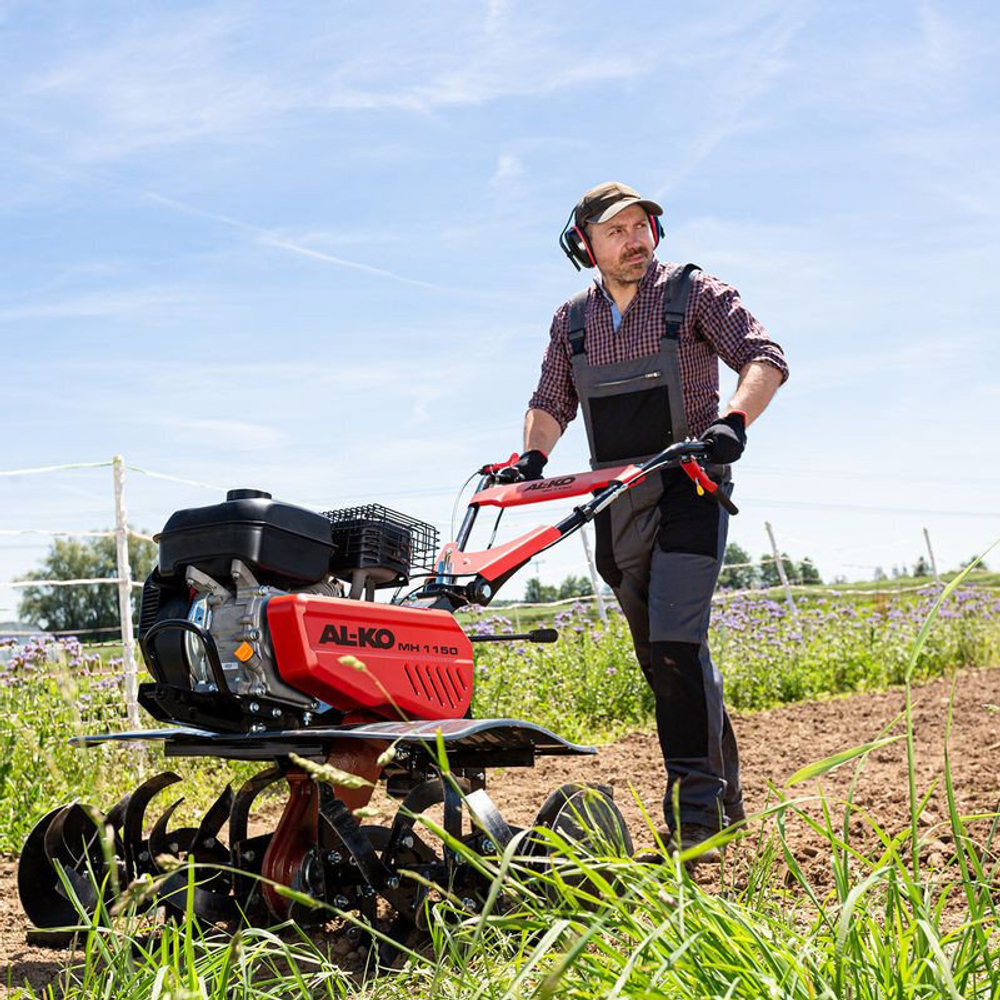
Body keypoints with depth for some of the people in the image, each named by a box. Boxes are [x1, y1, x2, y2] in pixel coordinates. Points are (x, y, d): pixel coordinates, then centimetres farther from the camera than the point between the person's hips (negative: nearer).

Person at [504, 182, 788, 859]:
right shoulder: (572, 319, 13)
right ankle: (725, 791, 24)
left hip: (688, 488, -5)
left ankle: (696, 816, -15)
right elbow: (552, 401, 19)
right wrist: (532, 456, -1)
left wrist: (733, 420, -25)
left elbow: (764, 358, -7)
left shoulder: (695, 294, 0)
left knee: (676, 645, -19)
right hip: (617, 501, 5)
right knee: (660, 658, 9)